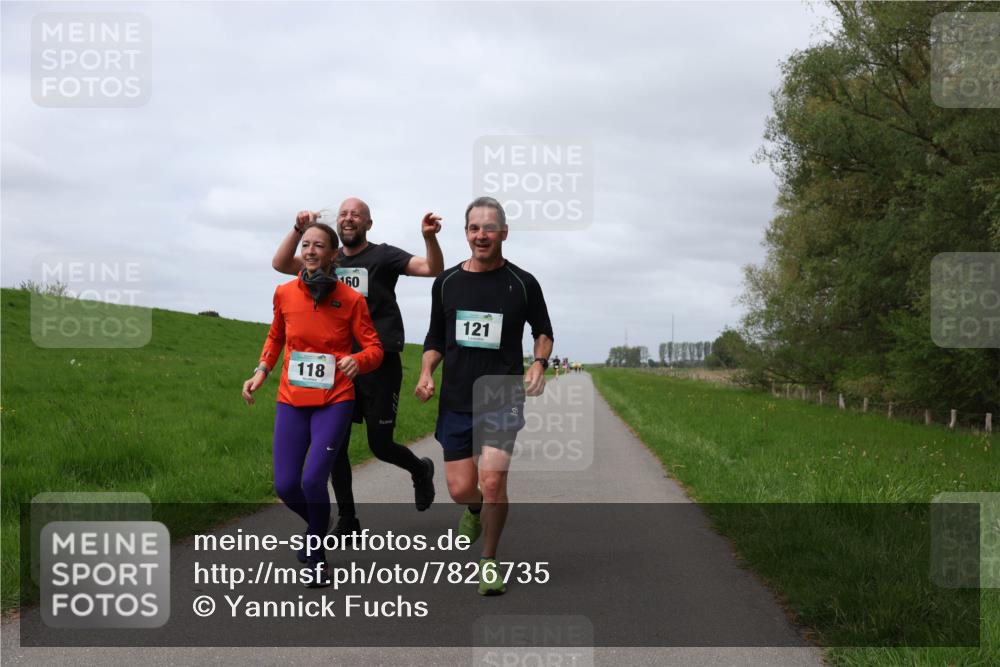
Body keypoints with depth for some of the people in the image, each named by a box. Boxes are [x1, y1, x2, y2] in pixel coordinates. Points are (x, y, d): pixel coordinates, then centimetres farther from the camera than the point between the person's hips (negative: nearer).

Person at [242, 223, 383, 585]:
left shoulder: (351, 299, -8)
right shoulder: (285, 293, 0)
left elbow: (374, 348, -4)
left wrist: (358, 360, -26)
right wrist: (261, 371, 7)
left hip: (334, 401, -3)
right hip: (292, 401, 3)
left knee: (313, 480, -17)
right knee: (285, 486, -2)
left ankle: (315, 552, 10)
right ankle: (318, 526, 33)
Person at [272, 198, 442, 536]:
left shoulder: (383, 256, -1)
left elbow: (433, 269, -12)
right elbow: (280, 264, 2)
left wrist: (429, 238, -32)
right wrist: (299, 229, -13)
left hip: (380, 366, -4)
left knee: (380, 444, -1)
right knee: (334, 446, 3)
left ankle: (421, 470, 32)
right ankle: (347, 521, 16)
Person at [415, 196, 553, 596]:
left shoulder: (522, 283, 0)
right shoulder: (446, 282, 6)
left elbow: (543, 330, 13)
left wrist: (539, 363, -7)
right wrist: (426, 373, -1)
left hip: (503, 400, -2)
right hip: (456, 400, 2)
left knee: (492, 481, -16)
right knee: (461, 490, 1)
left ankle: (489, 562, 5)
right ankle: (476, 509, 40)